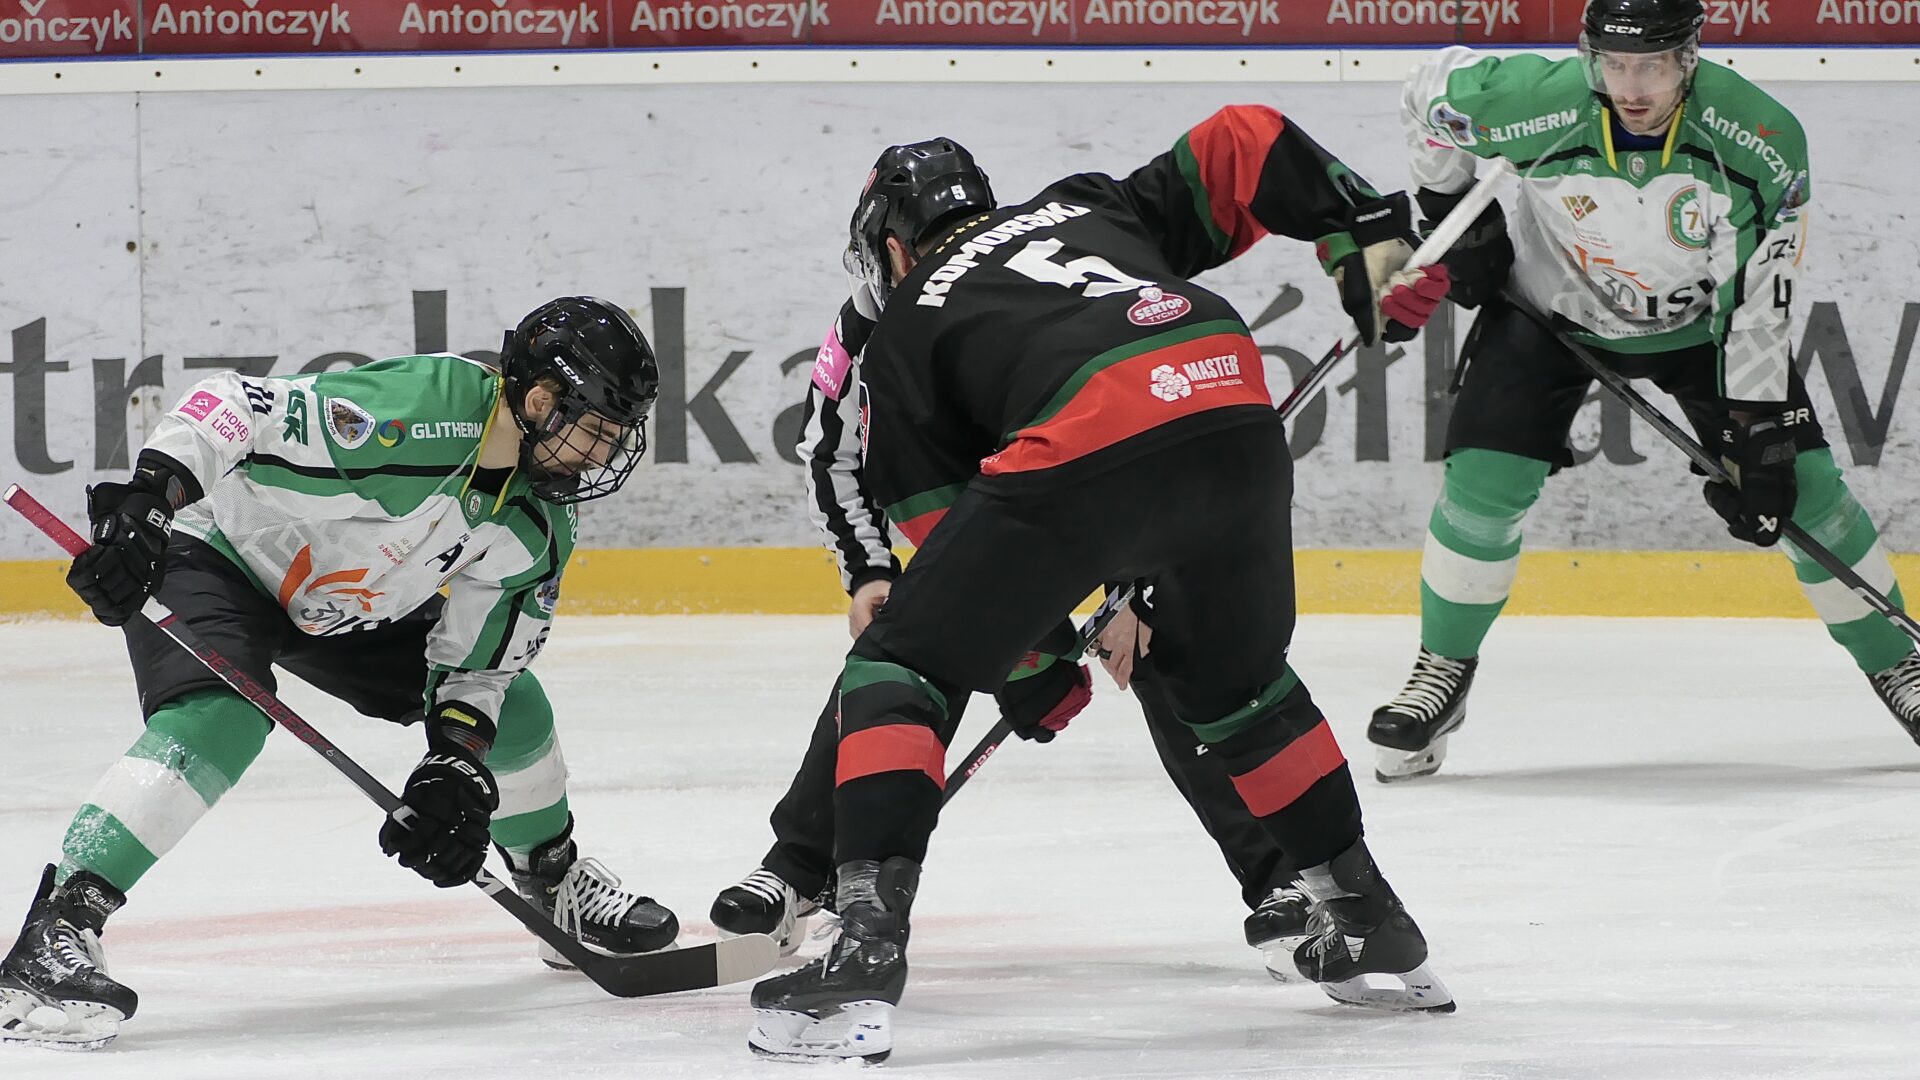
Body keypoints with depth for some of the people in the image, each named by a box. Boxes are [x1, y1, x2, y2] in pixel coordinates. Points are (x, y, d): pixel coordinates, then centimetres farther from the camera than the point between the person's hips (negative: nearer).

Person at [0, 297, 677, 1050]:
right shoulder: (413, 409, -35)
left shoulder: (538, 527, -9)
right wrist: (146, 502, -45)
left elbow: (476, 660, -2)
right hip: (215, 556, -8)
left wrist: (458, 770, -16)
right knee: (219, 721, -34)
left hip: (354, 609, 8)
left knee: (509, 705, 8)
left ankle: (559, 889, 34)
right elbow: (229, 407, -36)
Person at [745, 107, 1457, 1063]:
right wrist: (1375, 244, 26)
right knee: (1234, 680, 31)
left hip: (1082, 447, -5)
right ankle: (1377, 935, 36)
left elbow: (940, 521, 24)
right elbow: (1245, 144, 25)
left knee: (898, 674, 9)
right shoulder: (1088, 206, 37)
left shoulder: (903, 329, 27)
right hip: (1235, 417, 5)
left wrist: (1034, 658, 34)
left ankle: (865, 953, -6)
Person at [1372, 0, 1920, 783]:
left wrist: (1758, 432, -24)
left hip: (1703, 321, 0)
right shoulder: (1538, 102, -30)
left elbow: (1764, 299, -23)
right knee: (1484, 480, -15)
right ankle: (1443, 671, 6)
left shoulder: (1760, 140, -29)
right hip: (1553, 308, 0)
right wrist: (1453, 211, -5)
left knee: (1802, 484, -5)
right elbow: (1433, 90, -8)